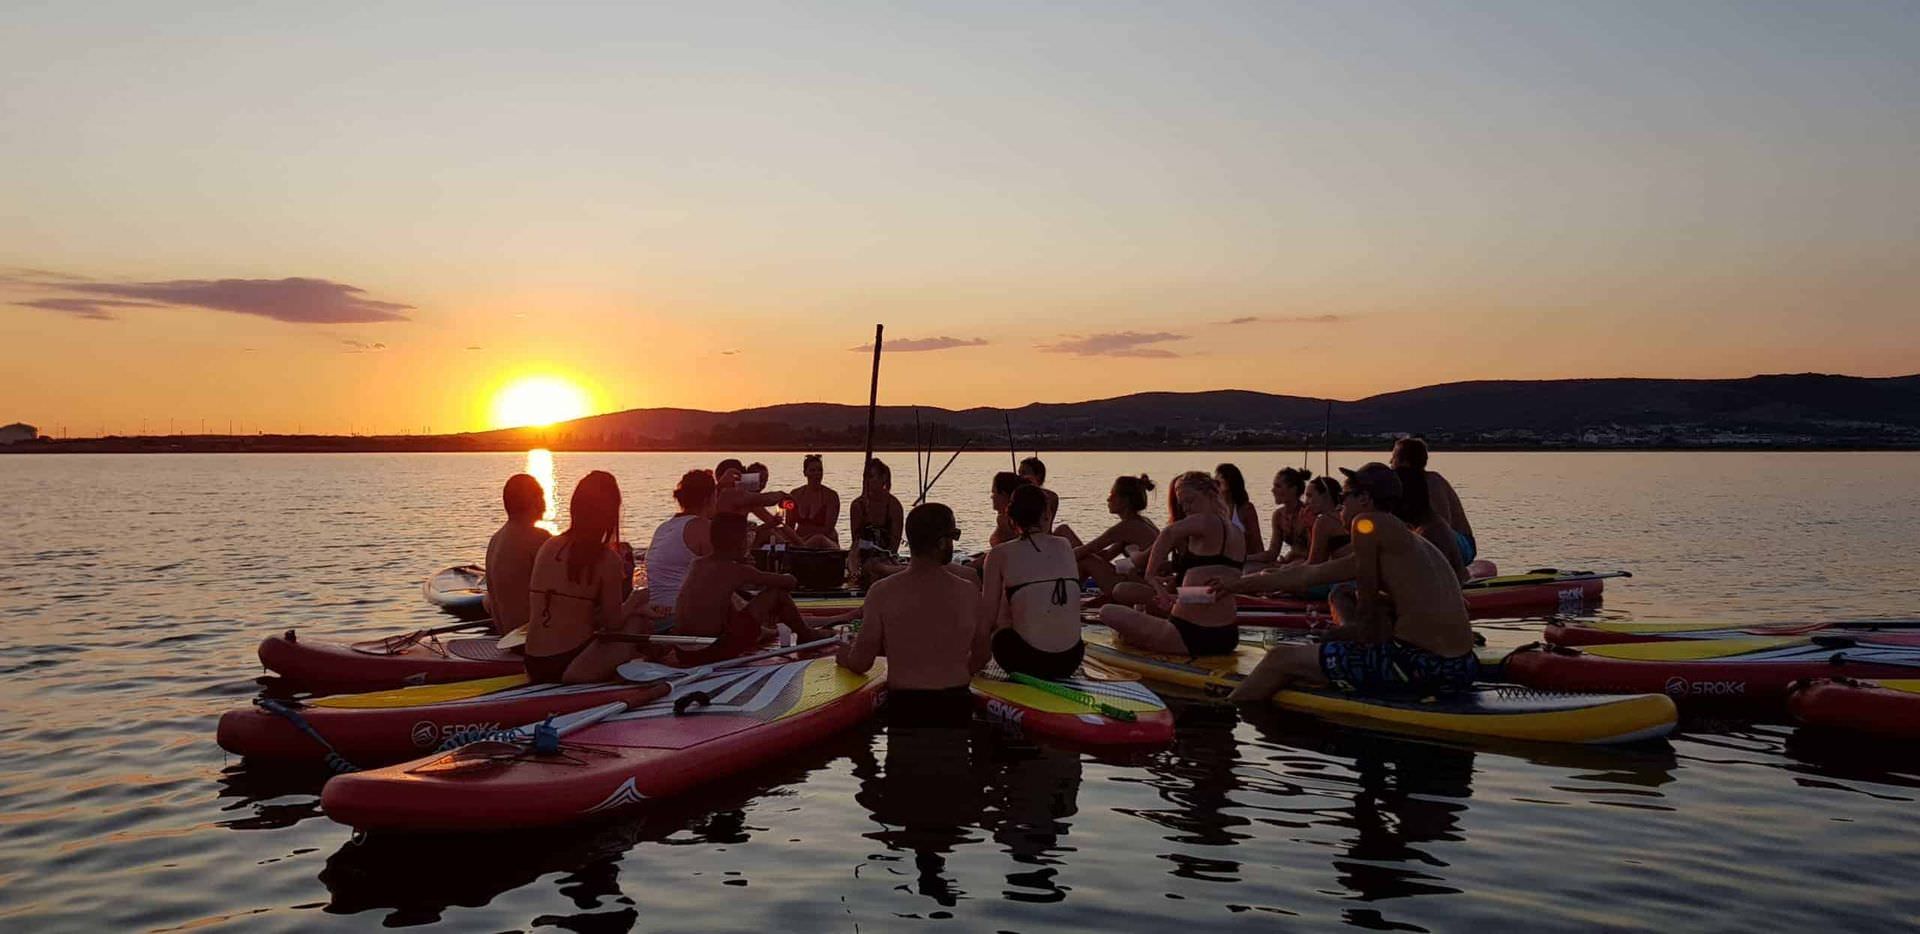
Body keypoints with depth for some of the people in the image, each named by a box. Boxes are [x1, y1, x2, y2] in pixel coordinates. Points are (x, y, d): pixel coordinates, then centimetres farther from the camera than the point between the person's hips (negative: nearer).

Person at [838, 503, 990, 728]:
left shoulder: (883, 592, -10)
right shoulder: (969, 592, -4)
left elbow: (860, 663, -5)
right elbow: (980, 658, 7)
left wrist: (843, 656, 18)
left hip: (905, 708, -2)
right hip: (956, 706, 2)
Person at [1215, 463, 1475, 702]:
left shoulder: (1368, 523, -7)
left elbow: (1368, 610, -5)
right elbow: (1306, 575, 25)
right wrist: (1238, 586, 30)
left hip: (1420, 668, -9)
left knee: (1281, 659, 2)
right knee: (1341, 597, 29)